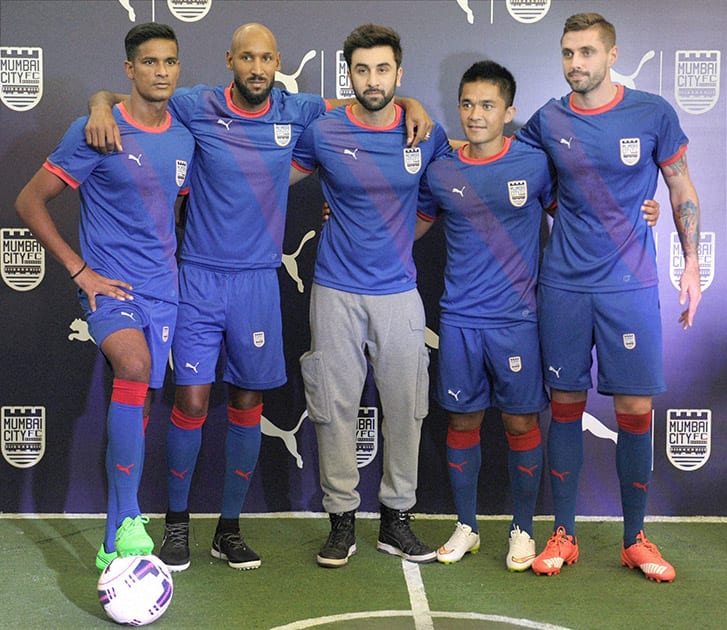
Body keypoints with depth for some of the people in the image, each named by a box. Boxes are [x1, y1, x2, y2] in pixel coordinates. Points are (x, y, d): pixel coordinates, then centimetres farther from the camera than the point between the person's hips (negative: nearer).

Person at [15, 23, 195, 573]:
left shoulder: (186, 139, 9)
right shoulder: (96, 131, -7)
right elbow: (30, 202, -4)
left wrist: (182, 264, 12)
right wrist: (80, 270, -8)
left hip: (162, 290, 5)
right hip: (109, 285, -5)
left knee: (137, 410, 9)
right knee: (134, 366, -33)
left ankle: (115, 545, 23)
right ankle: (129, 518, -24)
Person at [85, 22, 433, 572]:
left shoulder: (296, 112, 3)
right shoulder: (196, 108, -2)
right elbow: (112, 96, 8)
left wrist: (411, 105, 2)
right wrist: (102, 109, -14)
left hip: (259, 280, 2)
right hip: (200, 277, -2)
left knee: (247, 405, 7)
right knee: (191, 401, -3)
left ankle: (229, 529, 21)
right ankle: (177, 524, 17)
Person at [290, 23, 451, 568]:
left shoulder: (427, 135, 1)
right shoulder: (323, 133, -2)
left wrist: (401, 235, 8)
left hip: (399, 292, 1)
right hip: (337, 292, -1)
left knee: (405, 407, 4)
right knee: (336, 407, 2)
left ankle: (397, 518, 18)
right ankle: (342, 519, 15)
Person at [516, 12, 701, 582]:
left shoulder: (653, 113, -1)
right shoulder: (547, 121, 3)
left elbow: (682, 189, 7)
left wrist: (692, 263, 2)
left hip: (631, 284, -1)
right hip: (564, 284, 1)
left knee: (635, 409, 0)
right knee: (566, 405, 6)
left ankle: (636, 539, 18)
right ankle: (564, 534, 19)